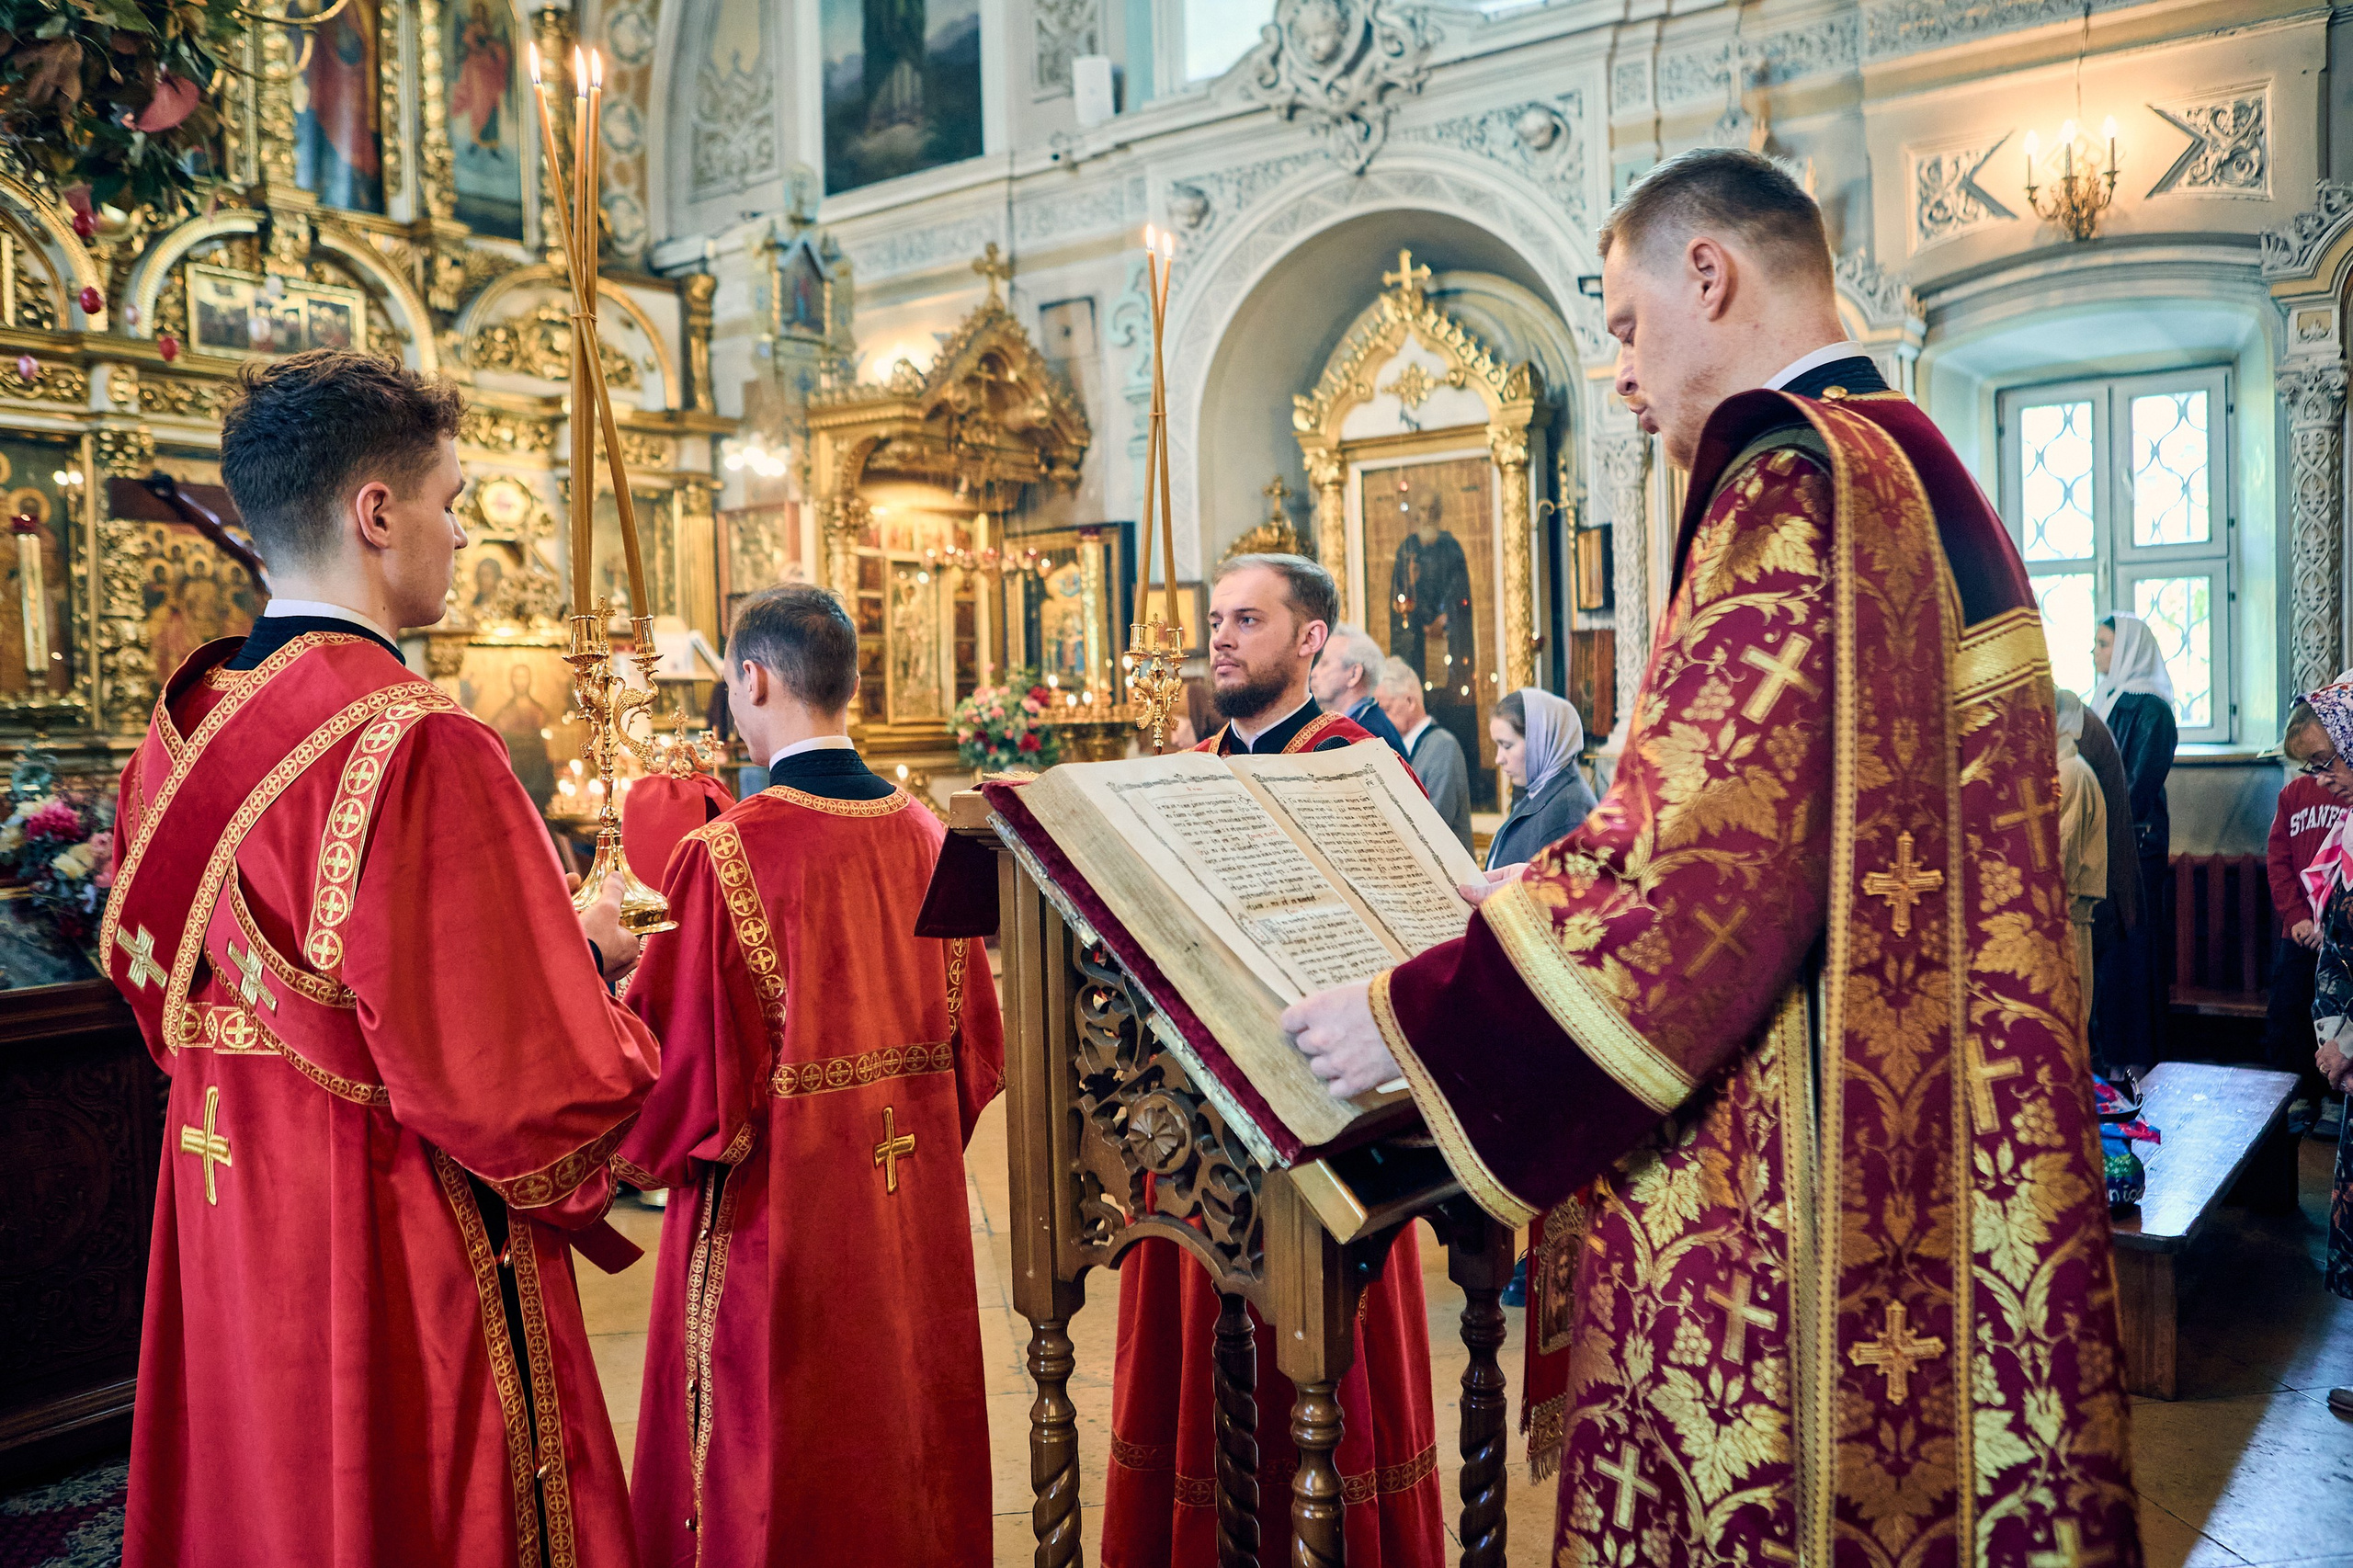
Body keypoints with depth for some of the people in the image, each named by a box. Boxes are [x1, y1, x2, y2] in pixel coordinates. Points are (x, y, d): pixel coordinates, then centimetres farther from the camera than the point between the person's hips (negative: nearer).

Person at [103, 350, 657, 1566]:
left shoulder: (178, 736, 2)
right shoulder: (417, 748, -24)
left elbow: (158, 995, 15)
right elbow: (544, 1097, -25)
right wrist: (595, 961, -4)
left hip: (224, 1250, 8)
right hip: (407, 1280, -8)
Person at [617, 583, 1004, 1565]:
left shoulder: (723, 855, -19)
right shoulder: (924, 837, -2)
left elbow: (679, 1072, -17)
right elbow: (974, 1044, 5)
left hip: (773, 1224, -5)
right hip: (916, 1215, 5)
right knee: (905, 1440, 22)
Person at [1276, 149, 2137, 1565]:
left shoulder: (1796, 481, -17)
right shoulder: (1912, 469, 14)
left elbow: (1708, 863, -24)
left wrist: (1419, 1017, -15)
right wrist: (1547, 890, 22)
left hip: (1782, 1178, -10)